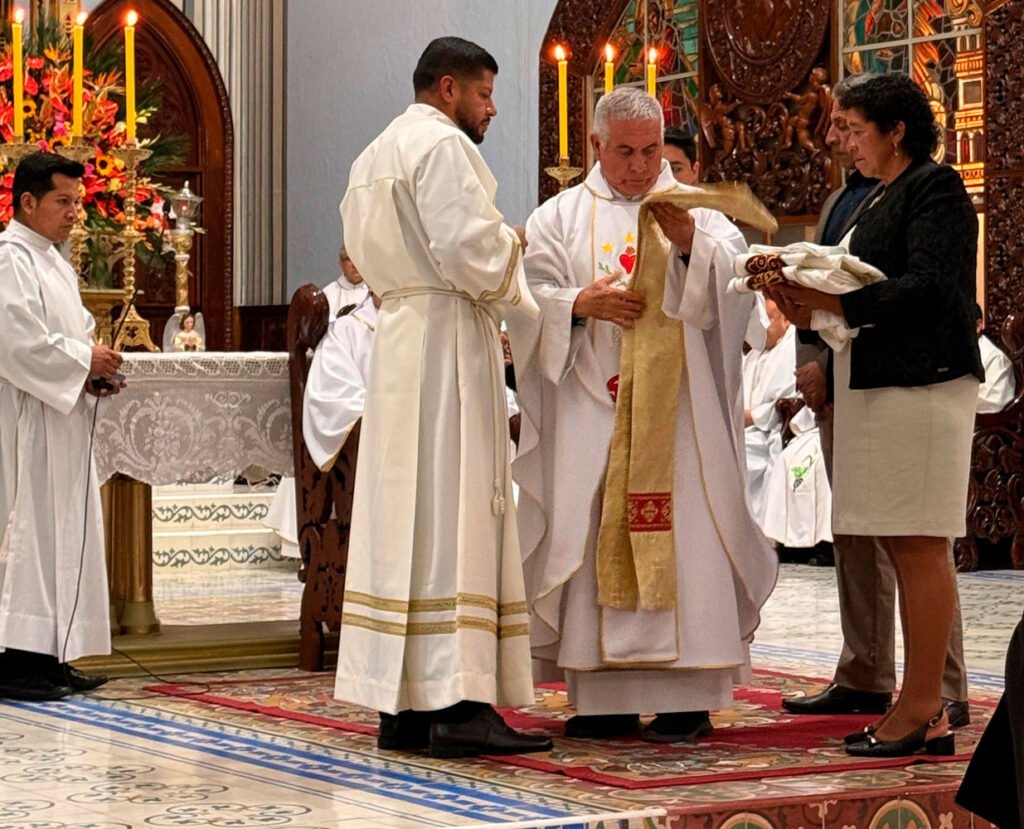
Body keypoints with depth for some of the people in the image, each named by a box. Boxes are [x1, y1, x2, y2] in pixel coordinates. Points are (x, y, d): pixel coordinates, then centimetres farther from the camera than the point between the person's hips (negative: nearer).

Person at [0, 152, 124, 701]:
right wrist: (84, 361, -14)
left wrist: (94, 370, 6)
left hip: (62, 417, 10)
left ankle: (50, 656, 14)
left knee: (64, 531, 9)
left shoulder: (54, 264, 19)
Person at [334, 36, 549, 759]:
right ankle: (458, 704, -16)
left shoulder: (375, 156, 21)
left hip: (395, 338, 10)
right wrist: (510, 242, 1)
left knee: (402, 512, 7)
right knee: (455, 510, -12)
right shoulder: (443, 145, -9)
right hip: (447, 337, -10)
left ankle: (400, 706, 7)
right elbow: (468, 247, -20)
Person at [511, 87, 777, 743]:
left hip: (677, 409, -1)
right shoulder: (560, 218, 13)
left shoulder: (698, 211, 12)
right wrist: (580, 304, -15)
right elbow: (529, 304, 4)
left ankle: (687, 697, -6)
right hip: (590, 412, 1)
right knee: (596, 544, -2)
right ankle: (606, 698, 2)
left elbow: (736, 282, -3)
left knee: (681, 540, -7)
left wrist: (691, 243, -21)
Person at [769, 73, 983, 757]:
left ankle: (923, 710, -7)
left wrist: (837, 303, -19)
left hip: (922, 385, -10)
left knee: (919, 545, -9)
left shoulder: (935, 187, -6)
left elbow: (926, 286, -18)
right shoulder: (890, 197, 22)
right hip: (880, 383, 10)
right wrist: (812, 309, 4)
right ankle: (925, 710, 11)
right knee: (906, 547, 8)